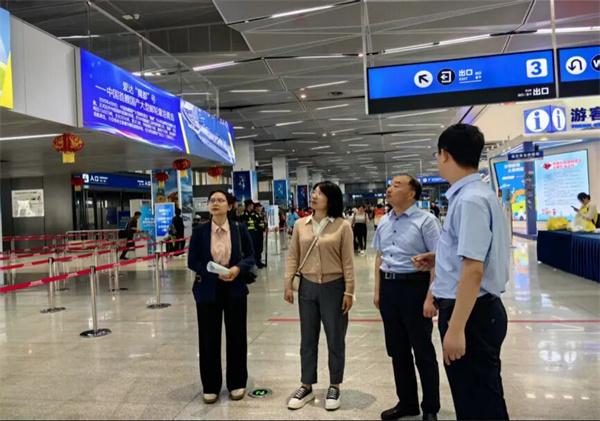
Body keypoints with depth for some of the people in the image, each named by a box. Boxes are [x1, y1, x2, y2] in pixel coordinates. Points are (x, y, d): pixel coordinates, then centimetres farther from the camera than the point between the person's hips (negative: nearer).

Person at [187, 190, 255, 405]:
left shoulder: (240, 229, -1)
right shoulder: (199, 231, -3)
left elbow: (251, 256, 4)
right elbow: (192, 261, -2)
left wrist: (238, 268, -17)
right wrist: (215, 273, -17)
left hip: (235, 289, 1)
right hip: (207, 289, 0)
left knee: (236, 336, 8)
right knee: (209, 338, 6)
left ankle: (237, 383, 25)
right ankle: (211, 386, 23)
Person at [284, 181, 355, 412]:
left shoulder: (342, 226, -8)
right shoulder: (300, 224, 3)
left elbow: (347, 261, -6)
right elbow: (293, 257, 6)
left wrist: (349, 291, -7)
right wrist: (288, 284, 2)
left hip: (333, 287, -3)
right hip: (307, 287, 3)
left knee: (335, 339, 9)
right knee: (308, 339, 13)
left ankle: (334, 387, 27)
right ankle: (306, 387, 27)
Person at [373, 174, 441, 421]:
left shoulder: (425, 221, -12)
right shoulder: (384, 222, 9)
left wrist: (430, 298, -18)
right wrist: (378, 291, 14)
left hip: (414, 286, -6)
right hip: (388, 287, 7)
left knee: (423, 351, 7)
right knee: (397, 350, 16)